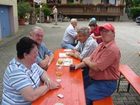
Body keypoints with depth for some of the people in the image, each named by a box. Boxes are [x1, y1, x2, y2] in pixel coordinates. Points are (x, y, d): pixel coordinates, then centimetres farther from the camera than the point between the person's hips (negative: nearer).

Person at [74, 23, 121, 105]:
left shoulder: (112, 49, -26)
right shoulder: (101, 45, 7)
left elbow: (96, 67, -27)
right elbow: (90, 59, 9)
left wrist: (86, 61, -7)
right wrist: (78, 65, -7)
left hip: (106, 84, -9)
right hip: (94, 79, 9)